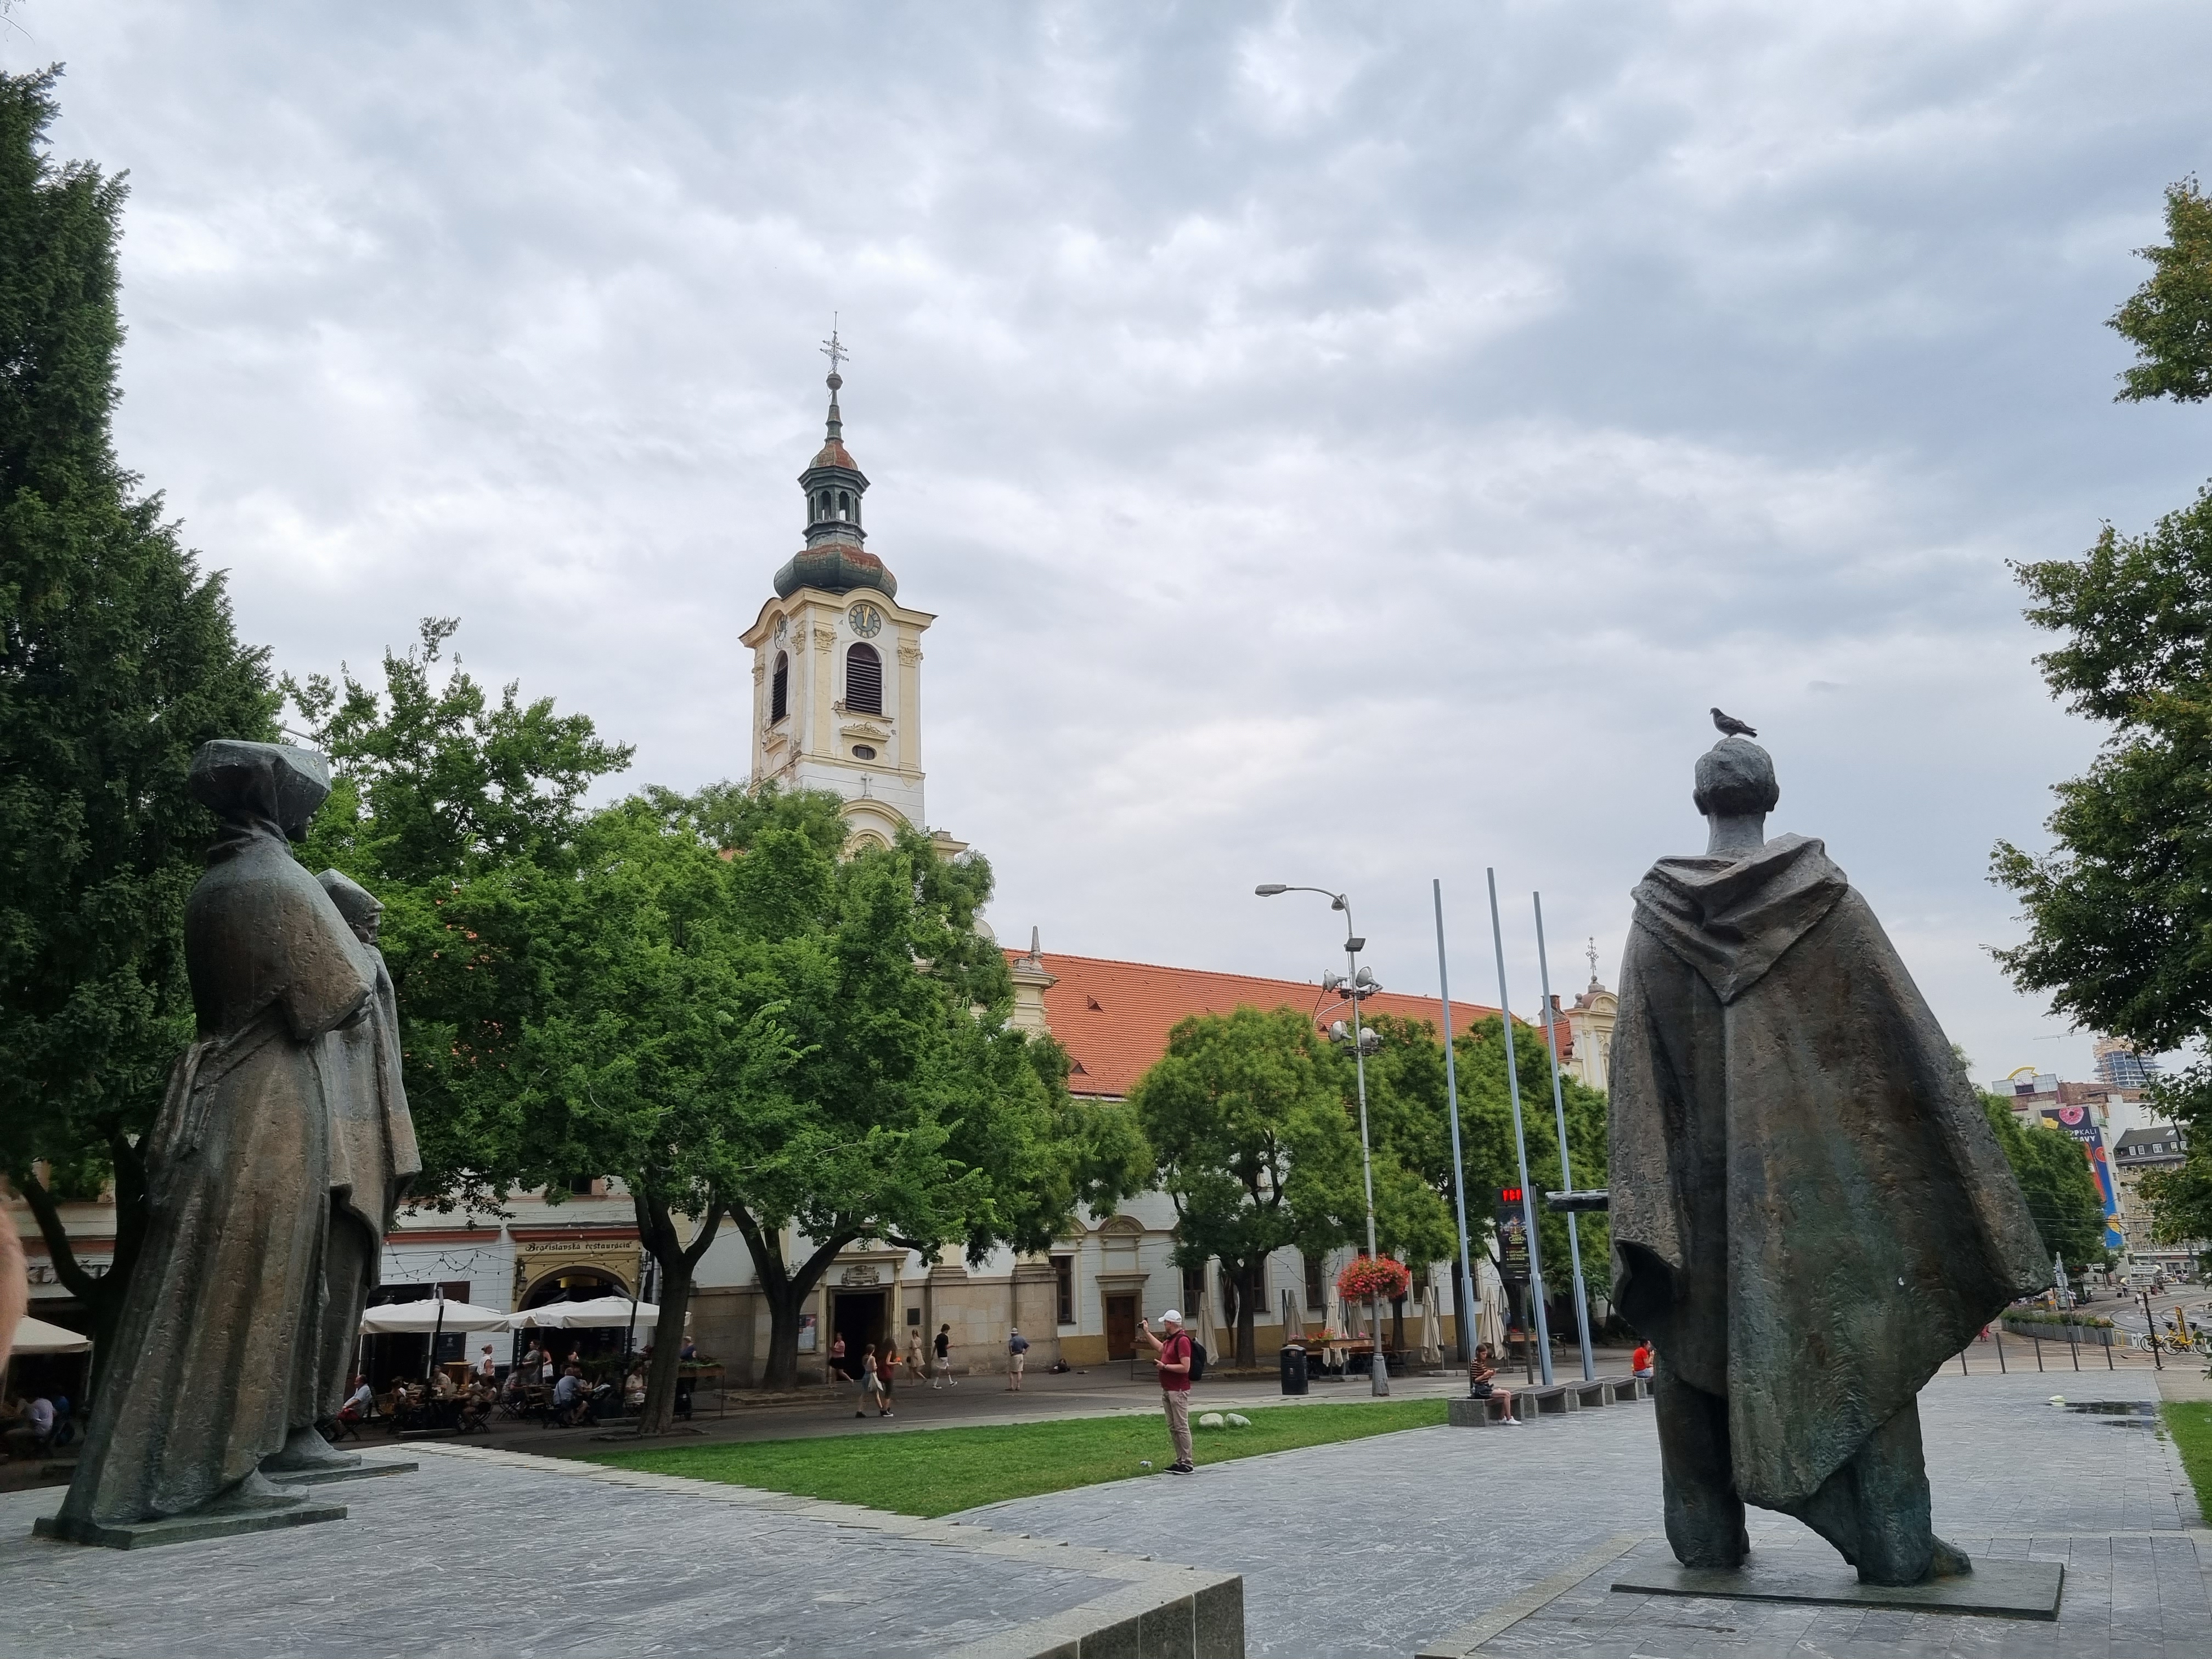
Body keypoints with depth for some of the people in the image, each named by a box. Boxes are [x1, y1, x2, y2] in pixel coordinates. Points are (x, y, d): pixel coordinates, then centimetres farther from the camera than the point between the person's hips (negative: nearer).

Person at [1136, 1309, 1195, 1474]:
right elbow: (1160, 1348, 35)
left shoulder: (1182, 1340, -18)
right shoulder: (1171, 1340, 13)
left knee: (1181, 1427, -5)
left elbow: (1185, 1367, -24)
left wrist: (1165, 1366, -15)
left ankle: (1187, 1464, -1)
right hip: (1167, 1390, 10)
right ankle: (1180, 1461, 18)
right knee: (1173, 1428, 12)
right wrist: (1146, 1332, 35)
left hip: (1178, 1391, -10)